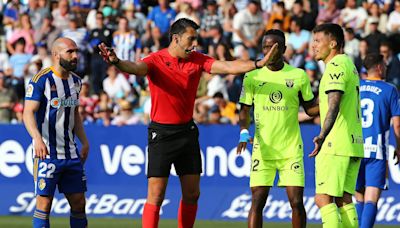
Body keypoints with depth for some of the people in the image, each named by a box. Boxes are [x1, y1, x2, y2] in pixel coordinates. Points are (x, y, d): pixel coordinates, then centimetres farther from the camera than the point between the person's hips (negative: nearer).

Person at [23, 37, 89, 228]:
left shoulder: (75, 81, 13)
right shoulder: (41, 80, -11)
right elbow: (28, 112, -19)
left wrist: (84, 142, 17)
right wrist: (37, 138, -34)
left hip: (71, 153, 7)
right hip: (47, 153, -7)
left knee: (78, 203, 7)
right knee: (44, 203, -7)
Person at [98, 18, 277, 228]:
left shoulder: (197, 60, 3)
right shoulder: (156, 60, -12)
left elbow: (228, 67, -3)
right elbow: (137, 68, -31)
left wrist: (258, 63, -17)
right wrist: (116, 62, -53)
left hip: (187, 130, 5)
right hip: (161, 133, -5)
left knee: (192, 194, 9)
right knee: (156, 196, -7)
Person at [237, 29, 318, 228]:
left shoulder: (299, 76, 4)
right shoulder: (252, 77, 4)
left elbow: (310, 109, 11)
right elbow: (245, 110, 7)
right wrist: (244, 133, -10)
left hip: (292, 150, 0)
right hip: (263, 150, 0)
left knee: (296, 202, -4)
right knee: (257, 201, -7)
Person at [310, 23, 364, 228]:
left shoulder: (336, 65, -11)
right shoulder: (349, 64, 20)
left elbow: (334, 105, -21)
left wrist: (322, 136, -28)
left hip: (336, 145, -10)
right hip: (353, 144, 10)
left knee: (323, 199, -10)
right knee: (344, 199, 9)